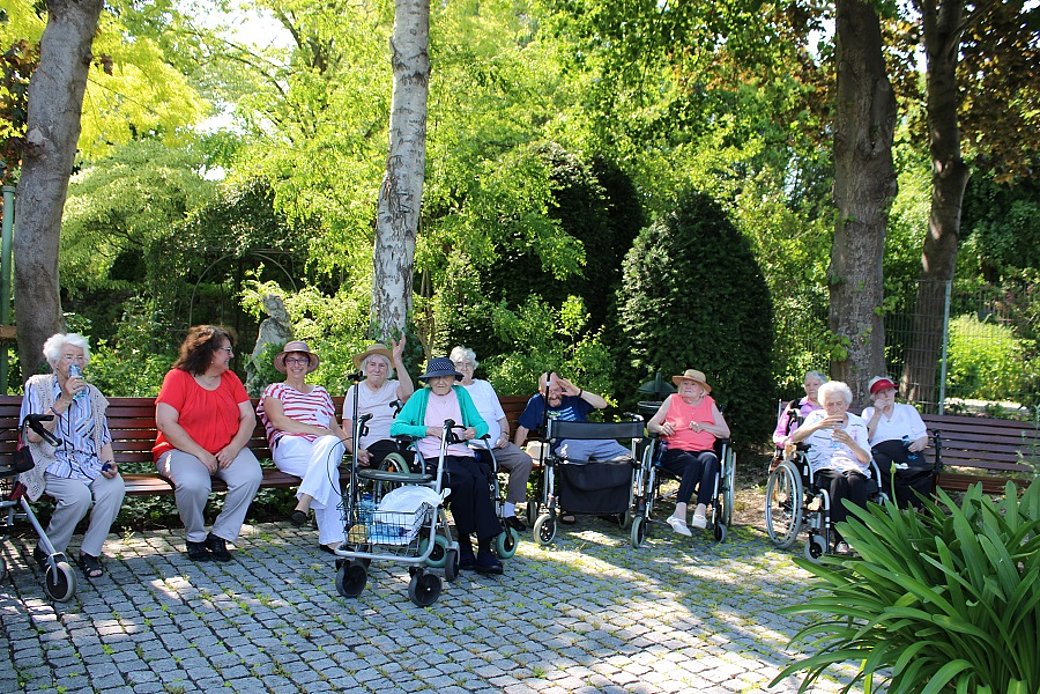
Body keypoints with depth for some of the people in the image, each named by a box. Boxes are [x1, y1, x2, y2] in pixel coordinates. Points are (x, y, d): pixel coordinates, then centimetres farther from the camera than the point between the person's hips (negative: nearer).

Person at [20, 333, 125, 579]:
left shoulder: (91, 393, 15)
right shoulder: (38, 386, 2)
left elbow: (103, 438, 15)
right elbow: (32, 435, -10)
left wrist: (109, 463, -5)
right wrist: (64, 401, -15)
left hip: (89, 462, 4)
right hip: (52, 463, -4)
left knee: (115, 487, -28)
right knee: (79, 494, -33)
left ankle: (89, 552, -10)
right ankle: (47, 551, -6)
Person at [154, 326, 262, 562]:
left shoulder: (230, 378, 11)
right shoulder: (178, 377, -5)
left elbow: (248, 417, 6)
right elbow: (165, 423, -15)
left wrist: (234, 447, -14)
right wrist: (200, 453, -20)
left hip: (227, 451, 4)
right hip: (183, 451, -4)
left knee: (251, 475, -26)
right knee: (193, 483, -36)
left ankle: (220, 536, -9)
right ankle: (195, 537, -5)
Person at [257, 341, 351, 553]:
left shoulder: (321, 393, 31)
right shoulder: (275, 390, 19)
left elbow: (335, 428, 25)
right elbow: (279, 421, -2)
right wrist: (319, 431, -10)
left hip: (325, 445, 3)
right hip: (289, 446, -3)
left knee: (330, 444, -38)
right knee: (328, 470, -36)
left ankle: (304, 502, -40)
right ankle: (332, 538, -38)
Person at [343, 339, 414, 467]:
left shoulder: (393, 386, 17)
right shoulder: (355, 390, 15)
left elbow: (407, 393, -10)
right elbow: (348, 429, 8)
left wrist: (397, 359, -13)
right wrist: (356, 451, -12)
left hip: (399, 442, 2)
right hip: (372, 444, -2)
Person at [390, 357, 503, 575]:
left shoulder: (461, 394, 21)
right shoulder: (420, 397, 13)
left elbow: (481, 423, 19)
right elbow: (396, 427, 3)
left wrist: (474, 431, -5)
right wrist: (428, 430, -8)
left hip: (463, 454, 3)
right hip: (433, 457, -3)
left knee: (481, 482, -29)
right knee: (464, 480, -32)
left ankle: (484, 551, -31)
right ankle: (463, 545, -19)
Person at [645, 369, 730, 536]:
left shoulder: (709, 403, 17)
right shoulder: (672, 400, 14)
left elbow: (726, 432, 10)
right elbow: (650, 425, 12)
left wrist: (703, 426, -4)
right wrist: (661, 428, -11)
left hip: (704, 451, 2)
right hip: (676, 451, -1)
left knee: (710, 460, -35)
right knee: (694, 463, -36)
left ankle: (700, 512, -44)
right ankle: (680, 514, -44)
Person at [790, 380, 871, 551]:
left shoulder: (857, 423, 18)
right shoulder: (816, 417, 16)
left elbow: (866, 459, 6)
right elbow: (794, 438, -3)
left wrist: (850, 443, -13)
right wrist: (818, 426, -19)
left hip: (852, 467, 1)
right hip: (824, 469, -1)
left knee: (855, 480, -34)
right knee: (838, 479, -35)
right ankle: (840, 540, -38)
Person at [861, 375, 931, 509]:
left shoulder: (908, 409, 28)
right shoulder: (869, 412, 24)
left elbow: (923, 436, 20)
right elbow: (866, 438, 6)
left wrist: (920, 443, -4)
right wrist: (877, 413, 3)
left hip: (907, 451, 2)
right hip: (881, 451, -1)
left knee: (923, 472, -35)